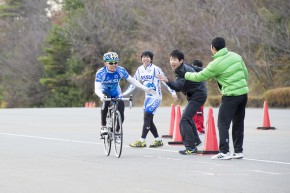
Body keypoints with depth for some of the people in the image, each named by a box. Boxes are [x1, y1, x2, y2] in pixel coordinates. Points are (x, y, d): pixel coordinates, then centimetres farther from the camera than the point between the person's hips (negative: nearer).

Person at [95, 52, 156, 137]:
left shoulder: (121, 70, -22)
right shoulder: (100, 73, -28)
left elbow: (132, 80, -11)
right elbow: (97, 89, -35)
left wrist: (146, 89, -16)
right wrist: (101, 96, -57)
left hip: (116, 94, 2)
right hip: (105, 92, -2)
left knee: (121, 115, -11)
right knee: (106, 103, -36)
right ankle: (103, 126, -25)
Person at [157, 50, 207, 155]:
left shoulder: (183, 71, -23)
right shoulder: (184, 67, 9)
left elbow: (178, 87, -38)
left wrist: (167, 81, -53)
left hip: (198, 95, -11)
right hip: (194, 95, 11)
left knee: (184, 120, -19)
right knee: (187, 117, 28)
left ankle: (190, 147, -22)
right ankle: (195, 140, 42)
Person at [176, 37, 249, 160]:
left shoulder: (216, 64, -13)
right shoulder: (236, 56, 7)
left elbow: (200, 77, -4)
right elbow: (245, 73, 13)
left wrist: (184, 75, 10)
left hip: (231, 95, -7)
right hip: (243, 93, 7)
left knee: (223, 124, -1)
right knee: (238, 124, 14)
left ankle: (224, 152, -7)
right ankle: (238, 151, 15)